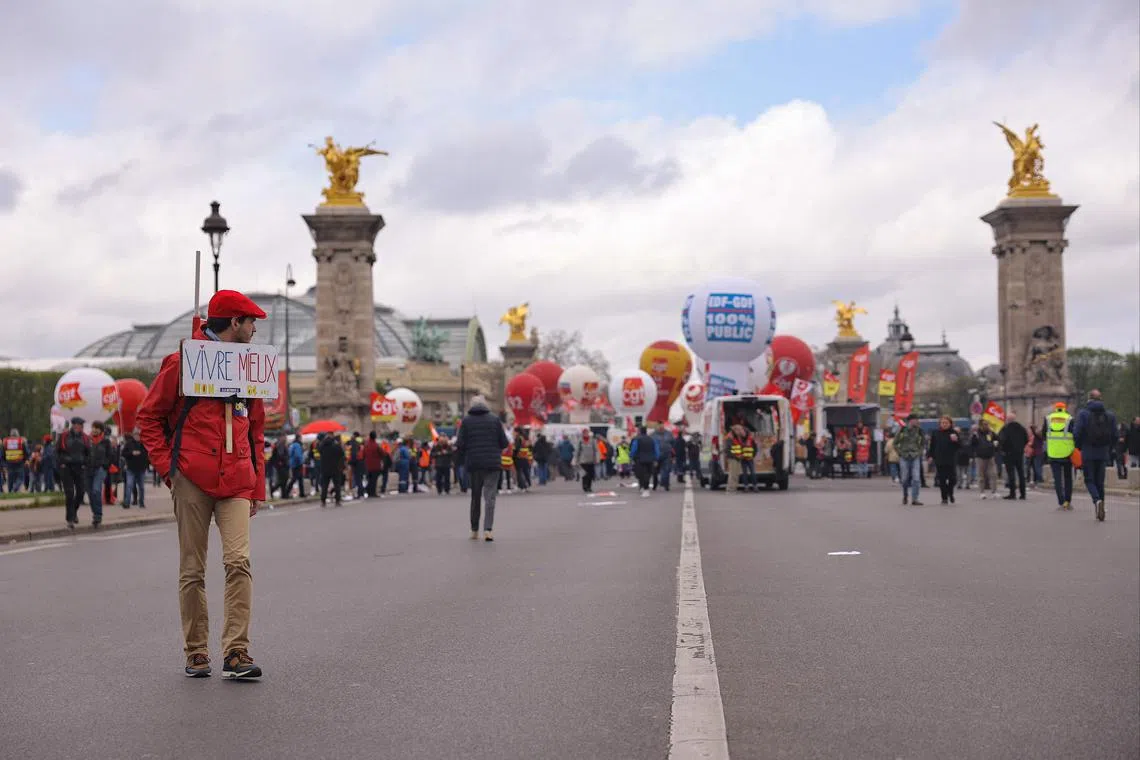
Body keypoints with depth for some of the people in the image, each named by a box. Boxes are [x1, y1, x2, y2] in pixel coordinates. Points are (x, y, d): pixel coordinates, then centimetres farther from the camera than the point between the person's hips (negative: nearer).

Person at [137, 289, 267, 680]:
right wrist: (167, 465, -5)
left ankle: (236, 652, -11)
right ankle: (196, 653, 12)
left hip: (236, 482, 3)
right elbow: (149, 417, 5)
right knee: (192, 571, 2)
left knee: (239, 561, -13)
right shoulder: (182, 362, 2)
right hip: (192, 481, -3)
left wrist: (257, 486, 16)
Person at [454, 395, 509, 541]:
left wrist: (463, 458, 13)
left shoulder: (466, 421, 0)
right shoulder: (494, 420, 0)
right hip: (492, 464, -1)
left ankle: (474, 530, 20)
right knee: (490, 496, -2)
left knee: (475, 497, 15)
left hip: (473, 464, 1)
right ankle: (488, 529, -17)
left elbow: (459, 444, -5)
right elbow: (505, 443, -1)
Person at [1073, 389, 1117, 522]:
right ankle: (1100, 512, 11)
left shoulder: (1083, 413, -7)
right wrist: (1108, 449, 16)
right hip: (1103, 454, 3)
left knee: (1090, 480, 4)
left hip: (1088, 453, -3)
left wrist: (1079, 447, 7)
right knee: (1100, 481, 11)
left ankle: (1097, 500, -24)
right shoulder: (1109, 415, 3)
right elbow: (1114, 435, 3)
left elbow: (1077, 433, -11)